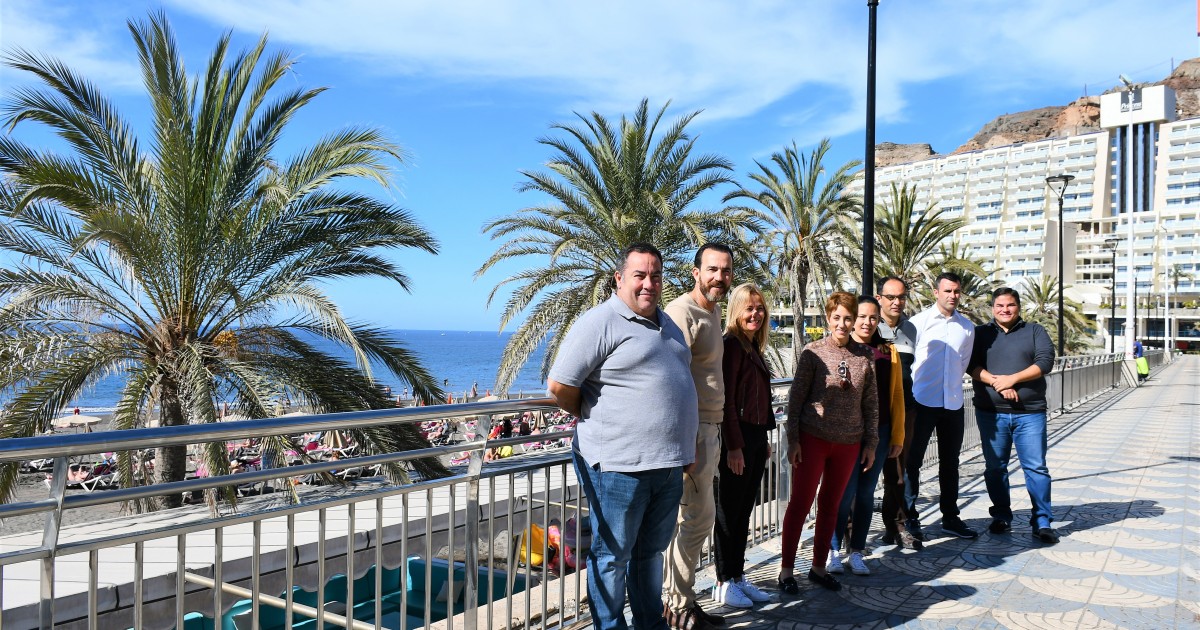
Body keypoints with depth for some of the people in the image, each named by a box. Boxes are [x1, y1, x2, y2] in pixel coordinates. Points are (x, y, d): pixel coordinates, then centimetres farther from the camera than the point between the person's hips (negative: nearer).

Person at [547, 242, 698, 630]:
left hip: (669, 464, 8)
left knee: (651, 551, 21)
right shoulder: (600, 322, -13)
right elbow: (560, 387, -17)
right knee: (613, 555, 7)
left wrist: (686, 448, 19)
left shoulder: (666, 323, 14)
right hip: (620, 465, -8)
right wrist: (594, 421, -1)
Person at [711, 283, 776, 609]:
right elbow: (727, 400, -17)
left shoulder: (754, 348, 14)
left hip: (756, 438, 8)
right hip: (737, 438, -8)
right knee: (729, 512, 2)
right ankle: (724, 583, 13)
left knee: (744, 512, 14)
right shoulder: (732, 345, -13)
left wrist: (765, 439, 17)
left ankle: (738, 576, 25)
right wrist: (734, 446, -19)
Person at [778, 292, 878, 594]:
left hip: (848, 443, 4)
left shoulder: (865, 356, 3)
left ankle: (819, 567, 26)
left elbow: (870, 402, 9)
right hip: (813, 439, -4)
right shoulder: (813, 352, -7)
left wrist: (870, 442, 8)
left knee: (830, 505, 13)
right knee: (800, 503, 1)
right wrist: (793, 439, -9)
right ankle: (786, 570, 12)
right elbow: (796, 398, -6)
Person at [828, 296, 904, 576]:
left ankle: (856, 552, 22)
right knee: (845, 493, -3)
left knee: (866, 493, 10)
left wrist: (897, 435, 7)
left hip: (879, 432, 4)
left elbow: (897, 395, 9)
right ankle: (833, 551, 13)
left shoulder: (888, 352, 7)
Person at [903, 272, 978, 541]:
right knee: (912, 461, 1)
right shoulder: (919, 321, -4)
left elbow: (964, 363, 17)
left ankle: (950, 517, 25)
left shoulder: (967, 327, 8)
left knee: (950, 463, 13)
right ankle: (910, 517, 10)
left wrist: (952, 385, 12)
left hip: (953, 403, 4)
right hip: (922, 402, -4)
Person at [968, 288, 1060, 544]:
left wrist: (1012, 379, -14)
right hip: (990, 412, 1)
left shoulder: (1035, 331, 9)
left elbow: (1045, 361, -4)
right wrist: (996, 382, -17)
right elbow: (972, 365, -2)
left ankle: (1042, 522, 6)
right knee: (995, 467, 7)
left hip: (1029, 412, -1)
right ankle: (1001, 517, 20)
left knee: (1036, 467, -2)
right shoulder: (980, 333, 10)